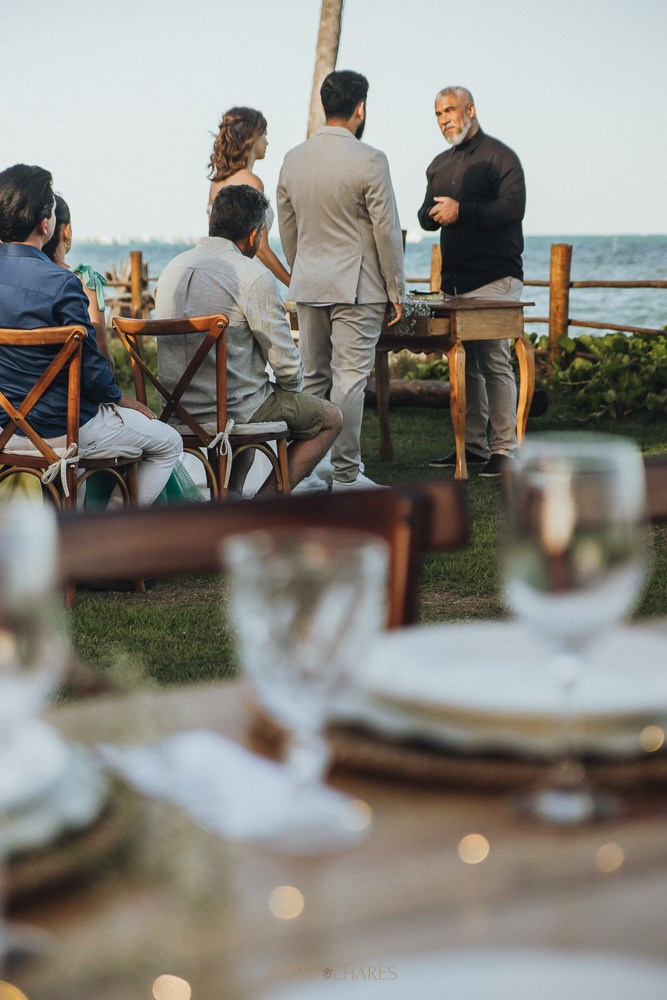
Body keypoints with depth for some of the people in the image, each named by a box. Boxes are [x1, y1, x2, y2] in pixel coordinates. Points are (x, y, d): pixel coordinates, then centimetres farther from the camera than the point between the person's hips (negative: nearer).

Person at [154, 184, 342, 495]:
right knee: (330, 419, 15)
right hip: (235, 409, -7)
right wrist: (293, 388, 9)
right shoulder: (252, 275, -16)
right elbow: (286, 364, -14)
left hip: (178, 409, 7)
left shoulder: (172, 269, 5)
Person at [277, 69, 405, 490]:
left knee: (313, 378, 12)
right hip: (356, 288, -6)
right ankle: (346, 476, -1)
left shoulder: (293, 159, 6)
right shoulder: (369, 160, -12)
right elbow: (387, 230, -10)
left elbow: (287, 228, 13)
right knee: (349, 379, -3)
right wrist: (397, 290, -2)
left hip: (308, 286, 6)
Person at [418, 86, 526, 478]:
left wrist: (462, 210, -18)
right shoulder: (440, 165, 19)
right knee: (465, 364, 9)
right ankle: (472, 444, 15)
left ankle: (504, 449, -5)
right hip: (455, 280, 7)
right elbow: (426, 214, 22)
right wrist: (434, 214, -2)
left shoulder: (499, 156, -4)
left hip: (494, 278, -7)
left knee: (494, 362, -9)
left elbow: (513, 207, -16)